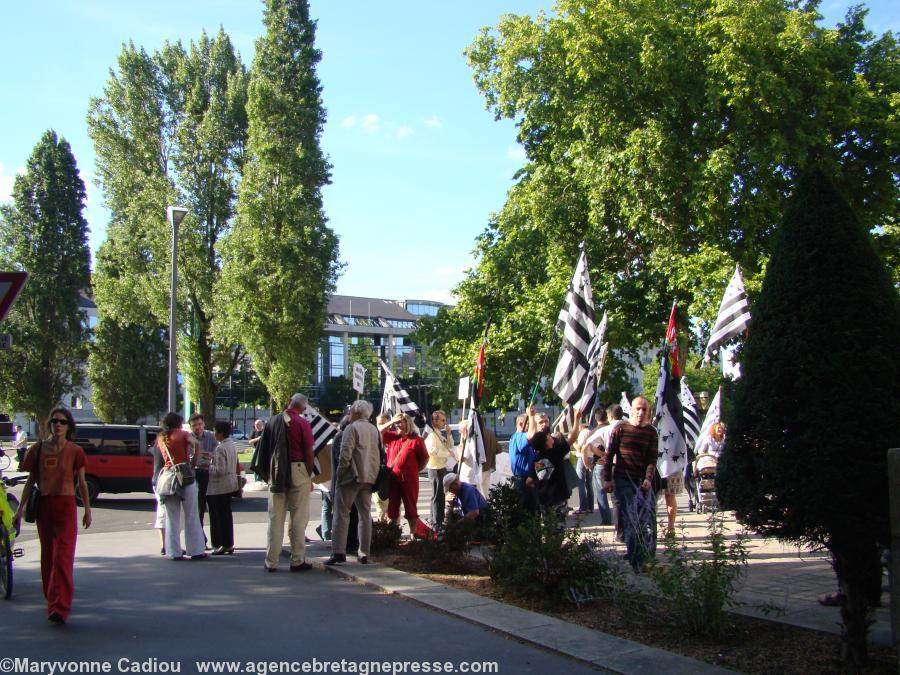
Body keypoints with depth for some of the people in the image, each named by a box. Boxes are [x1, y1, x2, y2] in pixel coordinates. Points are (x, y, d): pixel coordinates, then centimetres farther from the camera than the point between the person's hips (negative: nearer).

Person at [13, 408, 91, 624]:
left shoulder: (75, 451, -1)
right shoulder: (38, 449, 4)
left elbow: (82, 483, 6)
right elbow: (30, 481, 8)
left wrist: (87, 510, 5)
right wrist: (20, 509, 5)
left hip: (66, 506, -3)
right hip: (43, 506, 3)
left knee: (63, 557, -10)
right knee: (47, 556, 13)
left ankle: (59, 608, -13)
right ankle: (52, 600, 29)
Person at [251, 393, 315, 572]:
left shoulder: (273, 421, 5)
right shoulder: (302, 424, -8)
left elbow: (264, 448, 9)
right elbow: (309, 453, -10)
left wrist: (268, 473, 15)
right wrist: (309, 477, 0)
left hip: (276, 472, 4)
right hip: (298, 469, -4)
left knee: (275, 517, 8)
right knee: (298, 517, 3)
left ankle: (271, 562, 8)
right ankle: (297, 561, 4)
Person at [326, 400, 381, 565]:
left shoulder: (352, 428, -8)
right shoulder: (374, 430, 13)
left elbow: (346, 453, -16)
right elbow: (379, 454, 16)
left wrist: (339, 471, -7)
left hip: (352, 476, -7)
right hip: (369, 477, 7)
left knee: (342, 514, -3)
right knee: (365, 515, 9)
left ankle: (338, 552, -9)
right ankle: (364, 553, 9)